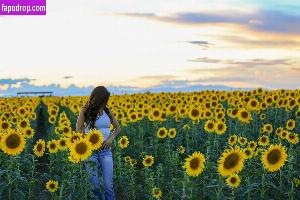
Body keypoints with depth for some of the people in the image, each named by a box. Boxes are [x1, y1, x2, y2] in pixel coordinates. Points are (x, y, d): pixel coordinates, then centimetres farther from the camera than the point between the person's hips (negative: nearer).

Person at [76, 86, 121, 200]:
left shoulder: (107, 111, 4)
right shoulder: (85, 112, -5)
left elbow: (117, 128, 14)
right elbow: (78, 132, -3)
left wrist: (111, 138, -5)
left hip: (106, 150, 2)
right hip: (90, 150, -2)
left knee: (108, 185, -3)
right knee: (94, 185, -1)